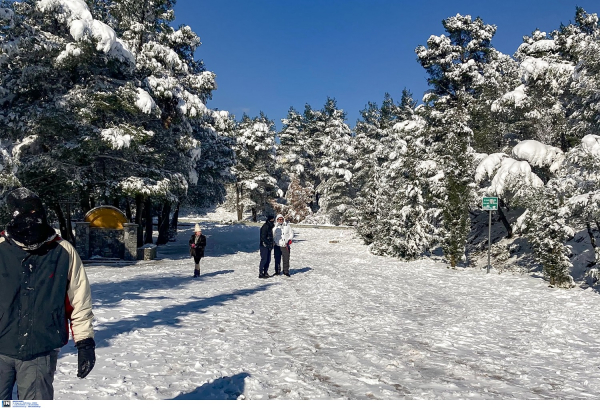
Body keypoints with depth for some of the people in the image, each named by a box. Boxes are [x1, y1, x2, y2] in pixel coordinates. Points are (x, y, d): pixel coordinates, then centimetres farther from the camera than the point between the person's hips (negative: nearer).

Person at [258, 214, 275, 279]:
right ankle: (261, 273, -2)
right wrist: (268, 244, -20)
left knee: (268, 260, 11)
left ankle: (265, 273, 18)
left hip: (268, 246, 9)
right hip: (264, 246, -9)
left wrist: (271, 244, 13)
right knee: (264, 259, -7)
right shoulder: (265, 227, -15)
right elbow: (263, 237, -19)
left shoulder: (270, 226, 16)